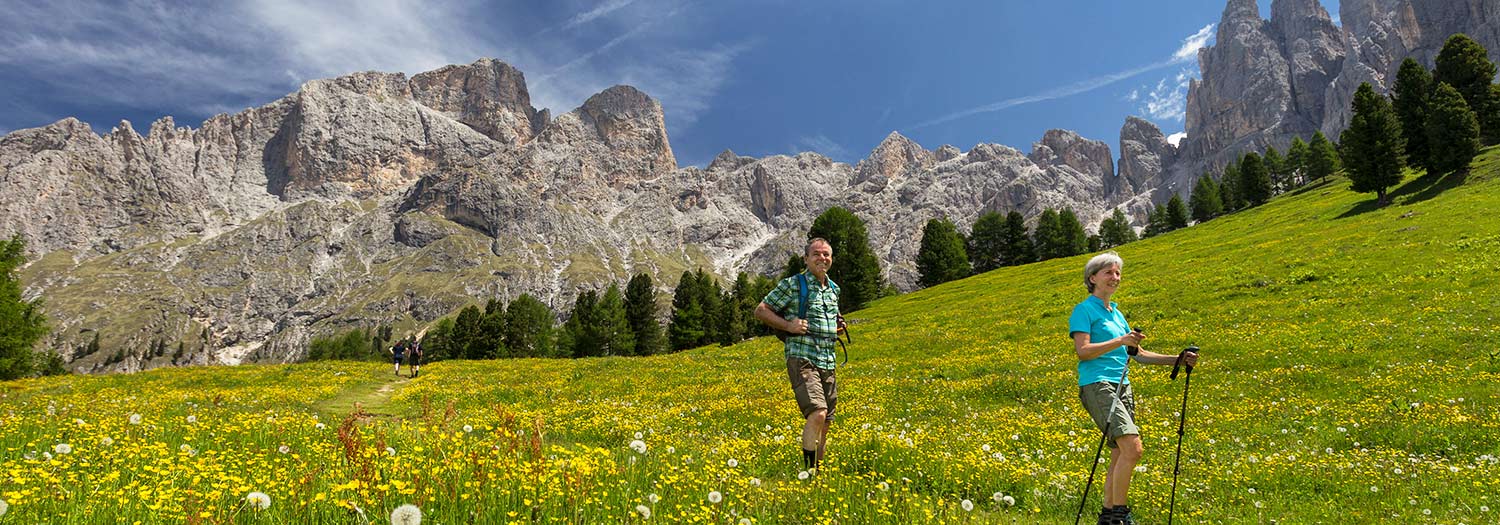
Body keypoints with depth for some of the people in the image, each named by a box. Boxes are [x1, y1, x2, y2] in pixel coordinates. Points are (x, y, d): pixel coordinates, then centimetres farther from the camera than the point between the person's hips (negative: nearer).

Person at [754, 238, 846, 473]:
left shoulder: (834, 289, 16)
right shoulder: (792, 285, -4)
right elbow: (760, 310, -1)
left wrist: (837, 328, 11)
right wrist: (788, 325, -13)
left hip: (828, 363, 7)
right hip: (802, 359, -7)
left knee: (826, 423, 10)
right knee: (817, 414, -22)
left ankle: (818, 468, 25)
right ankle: (809, 471, -12)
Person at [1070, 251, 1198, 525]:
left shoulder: (1117, 313, 22)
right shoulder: (1084, 310, -1)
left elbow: (1138, 354, 24)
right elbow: (1083, 351, -13)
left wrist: (1177, 359, 15)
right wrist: (1120, 341, -21)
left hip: (1122, 387, 8)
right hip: (1097, 386, -8)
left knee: (1120, 455, 6)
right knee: (1133, 448, -20)